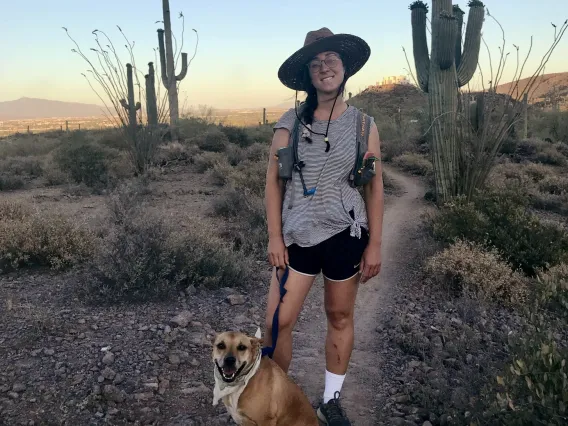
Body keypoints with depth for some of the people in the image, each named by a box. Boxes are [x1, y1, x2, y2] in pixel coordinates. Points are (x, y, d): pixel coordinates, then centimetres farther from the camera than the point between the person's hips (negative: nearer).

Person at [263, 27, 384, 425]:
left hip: (345, 235, 1)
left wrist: (375, 244, -2)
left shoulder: (364, 125, 0)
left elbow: (375, 187, 2)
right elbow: (273, 182, 0)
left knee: (340, 318, 12)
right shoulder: (289, 123, -2)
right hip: (297, 236, 0)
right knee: (277, 321, -2)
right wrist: (274, 237, -5)